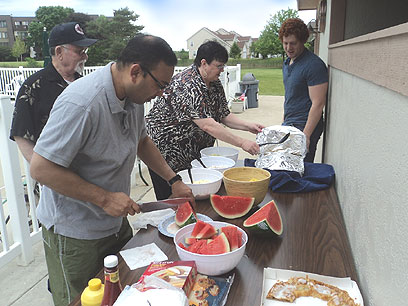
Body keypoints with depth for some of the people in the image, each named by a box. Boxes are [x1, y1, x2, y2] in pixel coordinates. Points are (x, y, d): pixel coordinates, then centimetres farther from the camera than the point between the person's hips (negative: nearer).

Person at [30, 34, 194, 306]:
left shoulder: (134, 95, -2)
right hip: (75, 234, -7)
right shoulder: (81, 104, -30)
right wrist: (105, 199, -26)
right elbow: (40, 169, -28)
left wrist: (174, 180, 8)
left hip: (117, 222, 8)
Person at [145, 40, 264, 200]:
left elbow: (224, 115, 6)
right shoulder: (189, 85, -27)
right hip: (166, 150, -8)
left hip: (193, 153, 8)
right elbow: (208, 126, -33)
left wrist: (249, 126, -9)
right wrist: (242, 143, -32)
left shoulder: (214, 83, 3)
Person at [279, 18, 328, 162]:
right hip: (289, 125, 8)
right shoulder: (287, 62, 13)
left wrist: (306, 135, -22)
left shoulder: (314, 65, -16)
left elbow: (318, 104, -19)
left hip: (304, 127, -8)